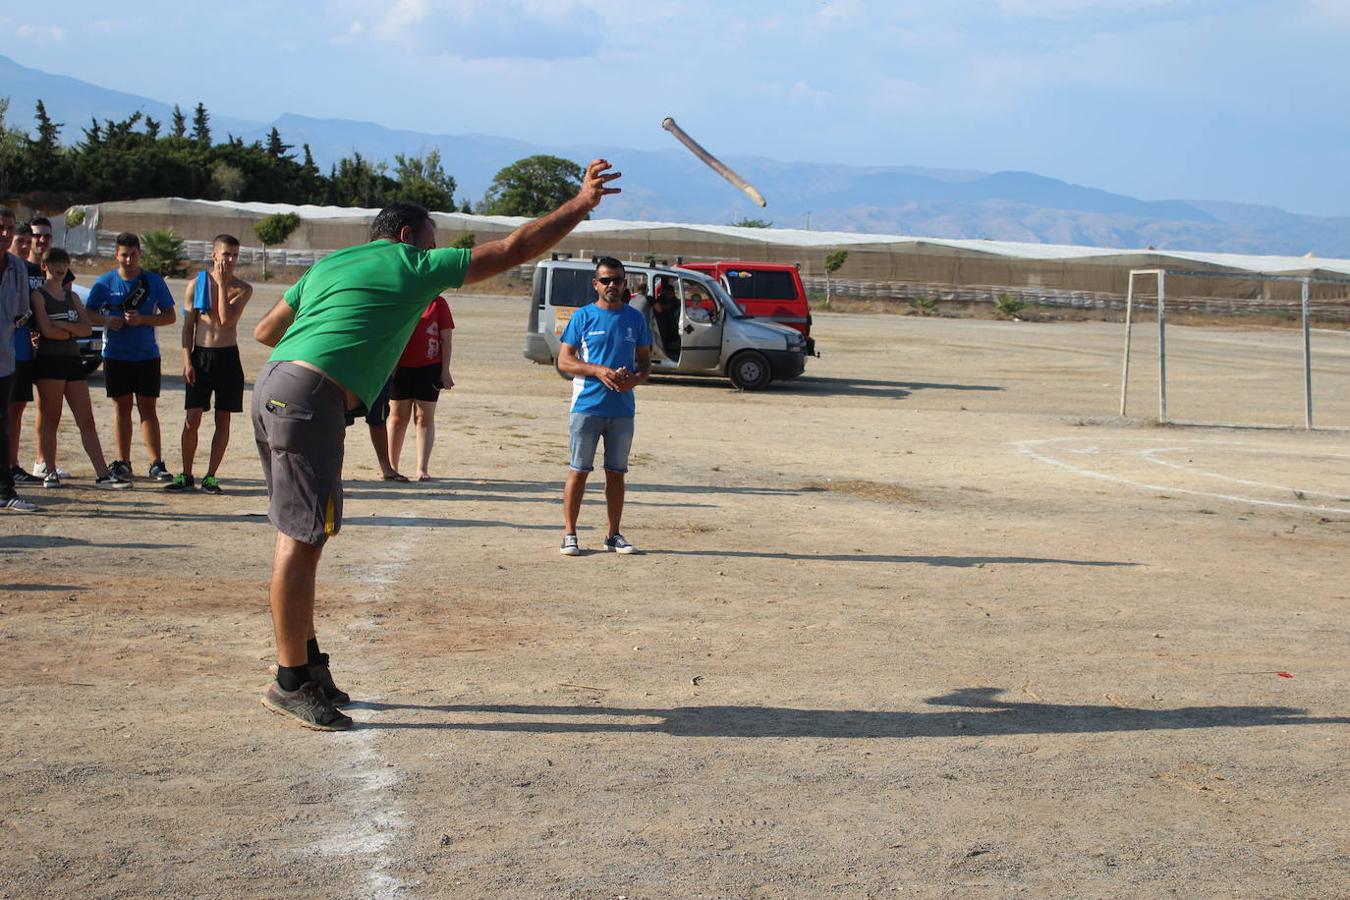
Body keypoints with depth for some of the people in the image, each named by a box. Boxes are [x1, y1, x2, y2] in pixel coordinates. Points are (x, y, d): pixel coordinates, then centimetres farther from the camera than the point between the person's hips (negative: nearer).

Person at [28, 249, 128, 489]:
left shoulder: (72, 296, 18)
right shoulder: (38, 295, 0)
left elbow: (88, 328, 5)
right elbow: (46, 330, -13)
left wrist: (63, 326, -10)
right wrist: (72, 332, 1)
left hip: (72, 360, 6)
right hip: (48, 360, -6)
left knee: (87, 421, 2)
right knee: (49, 420, -1)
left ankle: (102, 474, -1)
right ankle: (50, 472, 5)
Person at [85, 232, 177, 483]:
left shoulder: (154, 281, 1)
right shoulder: (105, 282, 2)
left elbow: (170, 316, 2)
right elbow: (89, 314, 6)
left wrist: (143, 319, -14)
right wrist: (106, 320, -16)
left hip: (147, 355, 0)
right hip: (115, 355, 1)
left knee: (148, 408, 0)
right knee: (122, 407, 6)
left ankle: (156, 463, 0)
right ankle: (123, 462, 12)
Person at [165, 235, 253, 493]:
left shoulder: (243, 289, 0)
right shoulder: (196, 284, 3)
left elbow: (227, 319, -16)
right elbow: (188, 326, 4)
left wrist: (223, 284, -13)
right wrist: (187, 361, -4)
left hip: (228, 358, 0)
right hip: (200, 356, 0)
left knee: (223, 421, 3)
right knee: (192, 419, -2)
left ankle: (210, 476, 12)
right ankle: (186, 475, 9)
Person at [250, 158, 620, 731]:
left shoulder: (329, 264, 25)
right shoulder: (413, 266, 6)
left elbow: (265, 330, 28)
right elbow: (512, 250, 8)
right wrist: (581, 204, 15)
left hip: (274, 387, 9)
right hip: (310, 399, -9)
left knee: (300, 535, 14)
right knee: (302, 539, -7)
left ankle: (307, 662, 20)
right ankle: (291, 683, -5)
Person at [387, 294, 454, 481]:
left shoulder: (437, 303, -1)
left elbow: (446, 339, -1)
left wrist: (445, 371, -6)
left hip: (429, 368, -2)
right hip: (399, 367, 2)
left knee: (425, 417, 1)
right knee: (398, 416, 8)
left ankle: (422, 468, 3)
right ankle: (391, 466, 17)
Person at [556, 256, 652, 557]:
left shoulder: (635, 318, 10)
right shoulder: (583, 316, 1)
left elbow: (645, 361, 14)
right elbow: (564, 361, -2)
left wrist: (636, 378, -9)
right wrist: (598, 370, -17)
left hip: (623, 408, 3)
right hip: (587, 406, -3)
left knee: (616, 473, 8)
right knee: (578, 471, -1)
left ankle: (614, 535, 16)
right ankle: (569, 534, 4)